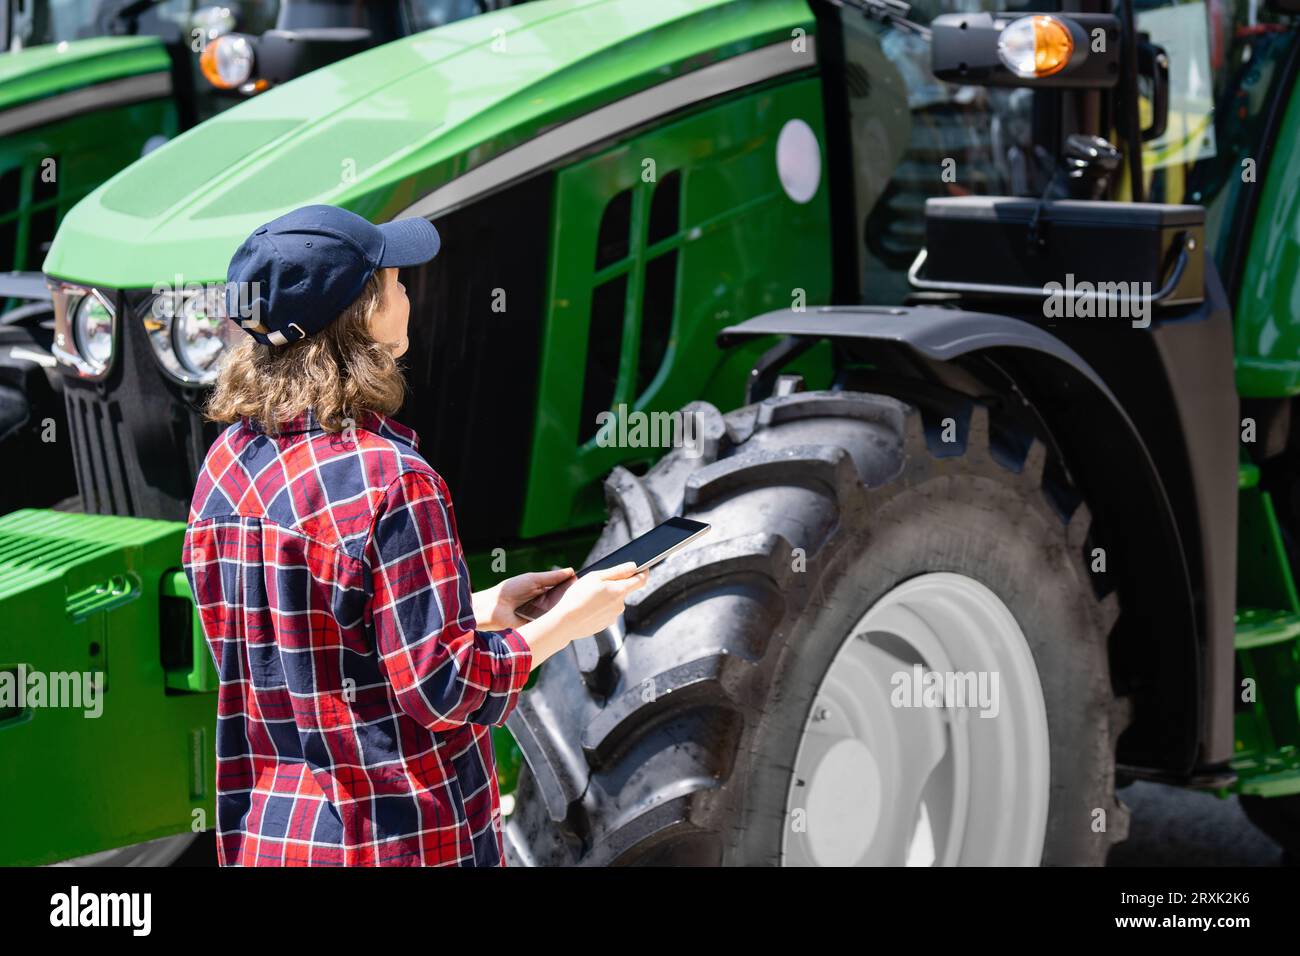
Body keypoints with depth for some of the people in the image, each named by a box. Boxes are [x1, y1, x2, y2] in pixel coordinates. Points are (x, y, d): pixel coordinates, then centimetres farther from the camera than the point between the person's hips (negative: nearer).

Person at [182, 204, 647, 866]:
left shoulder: (227, 464, 3)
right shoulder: (387, 479, -20)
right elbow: (441, 687, -19)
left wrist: (478, 609, 12)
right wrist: (566, 623, -5)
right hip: (397, 843, -7)